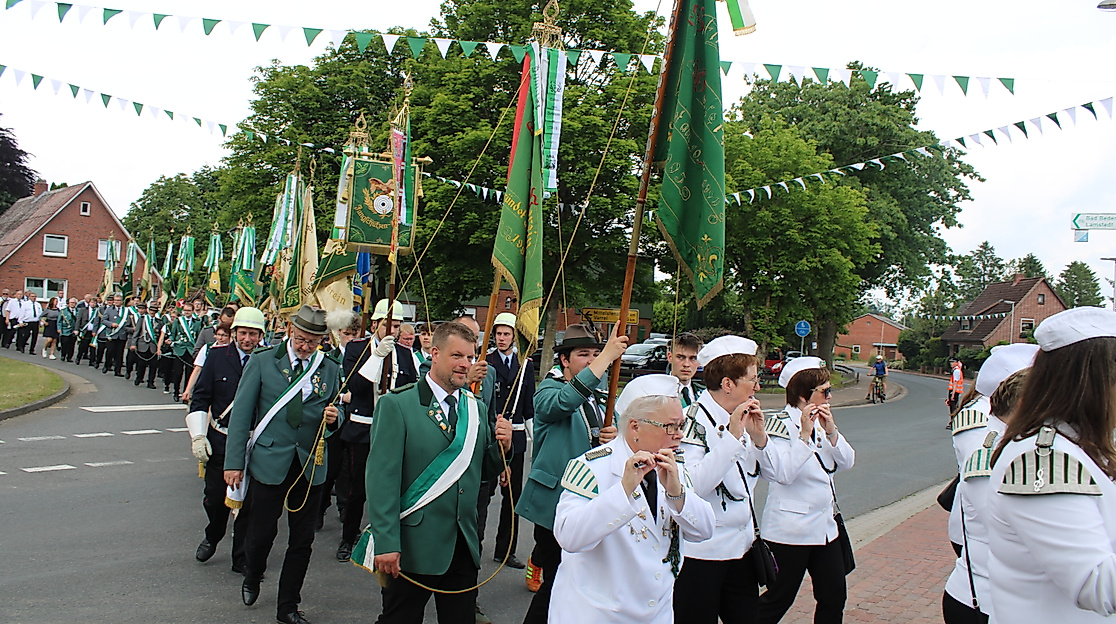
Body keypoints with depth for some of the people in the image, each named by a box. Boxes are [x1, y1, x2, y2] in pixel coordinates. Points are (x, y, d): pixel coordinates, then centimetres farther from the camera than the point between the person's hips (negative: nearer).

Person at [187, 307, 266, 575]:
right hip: (219, 440, 1)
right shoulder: (217, 355, -1)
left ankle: (242, 559, 19)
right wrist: (198, 435, -5)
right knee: (214, 497, 11)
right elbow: (200, 397, 2)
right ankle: (212, 537, 41)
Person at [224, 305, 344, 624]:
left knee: (302, 541, 8)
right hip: (268, 462, -2)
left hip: (311, 466, 2)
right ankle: (252, 578, 40)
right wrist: (234, 461, -6)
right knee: (261, 532, 7)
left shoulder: (331, 370, 5)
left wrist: (333, 419, -11)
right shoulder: (261, 362, -1)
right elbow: (241, 414, -1)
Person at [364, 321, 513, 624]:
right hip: (412, 547, -5)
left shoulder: (477, 408, 10)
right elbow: (382, 477, -13)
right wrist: (386, 543, -18)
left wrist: (502, 446, -7)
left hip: (464, 548, 5)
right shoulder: (396, 405, -8)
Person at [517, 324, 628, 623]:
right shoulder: (549, 390, -7)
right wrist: (607, 357, -34)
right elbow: (563, 402, -31)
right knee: (557, 581, -3)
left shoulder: (600, 397, 13)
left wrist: (614, 437, -6)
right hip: (555, 498, -6)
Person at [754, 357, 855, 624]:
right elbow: (783, 474, -26)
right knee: (779, 600, 2)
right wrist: (805, 434, -27)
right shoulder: (781, 425, -15)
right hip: (790, 529, -7)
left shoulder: (821, 422, 7)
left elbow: (846, 462, 2)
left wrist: (831, 431, -13)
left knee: (834, 596, 12)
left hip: (824, 526, 8)